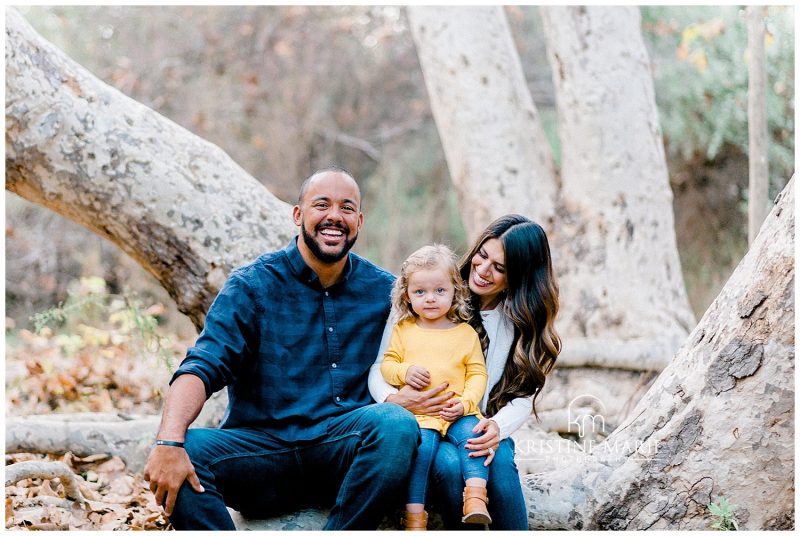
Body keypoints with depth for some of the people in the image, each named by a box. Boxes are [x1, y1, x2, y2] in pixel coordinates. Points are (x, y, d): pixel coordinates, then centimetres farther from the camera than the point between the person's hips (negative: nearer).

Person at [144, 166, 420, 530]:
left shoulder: (385, 291, 10)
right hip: (260, 444, -1)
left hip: (343, 455, 1)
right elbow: (202, 367, -11)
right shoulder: (253, 285, 1)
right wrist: (169, 442, -29)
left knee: (395, 424, -31)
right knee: (185, 450, -29)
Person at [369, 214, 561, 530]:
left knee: (499, 461, -33)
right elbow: (380, 366, -3)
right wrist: (393, 398, -26)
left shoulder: (523, 318, 4)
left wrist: (499, 426, -26)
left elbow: (523, 397, -3)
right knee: (449, 465, -35)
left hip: (478, 428, 2)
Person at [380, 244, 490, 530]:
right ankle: (414, 516, -25)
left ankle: (476, 499, -33)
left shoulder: (466, 333, 11)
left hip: (458, 411, 1)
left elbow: (477, 373, 8)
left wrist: (466, 402, -9)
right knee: (421, 444, -28)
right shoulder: (403, 330, 13)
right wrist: (405, 372, -8)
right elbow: (387, 364, 14)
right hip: (417, 410, -1)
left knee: (472, 433, -30)